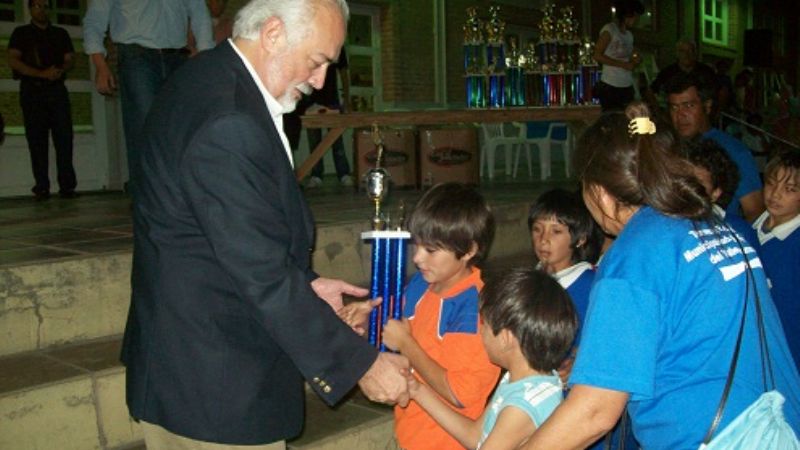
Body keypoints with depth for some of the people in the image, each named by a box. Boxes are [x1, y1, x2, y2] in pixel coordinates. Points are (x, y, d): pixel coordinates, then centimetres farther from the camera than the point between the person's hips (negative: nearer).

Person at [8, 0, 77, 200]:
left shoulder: (60, 33, 19)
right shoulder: (21, 33, 11)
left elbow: (69, 59, 12)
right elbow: (13, 60, -1)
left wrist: (60, 71, -11)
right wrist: (41, 74, -14)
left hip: (57, 89, 2)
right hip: (32, 90, -1)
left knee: (64, 138, -9)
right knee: (37, 140, -5)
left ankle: (67, 186, -10)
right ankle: (42, 188, -5)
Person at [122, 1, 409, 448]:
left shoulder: (211, 81, 6)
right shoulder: (228, 125, -26)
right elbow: (265, 276, -26)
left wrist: (304, 282, 6)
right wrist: (362, 363, -18)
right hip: (217, 385, -10)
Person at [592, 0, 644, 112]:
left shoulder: (629, 34, 18)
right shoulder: (609, 30, -4)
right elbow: (597, 55, -13)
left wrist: (635, 61, 0)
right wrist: (624, 64, -15)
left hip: (627, 86, 7)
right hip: (610, 87, -7)